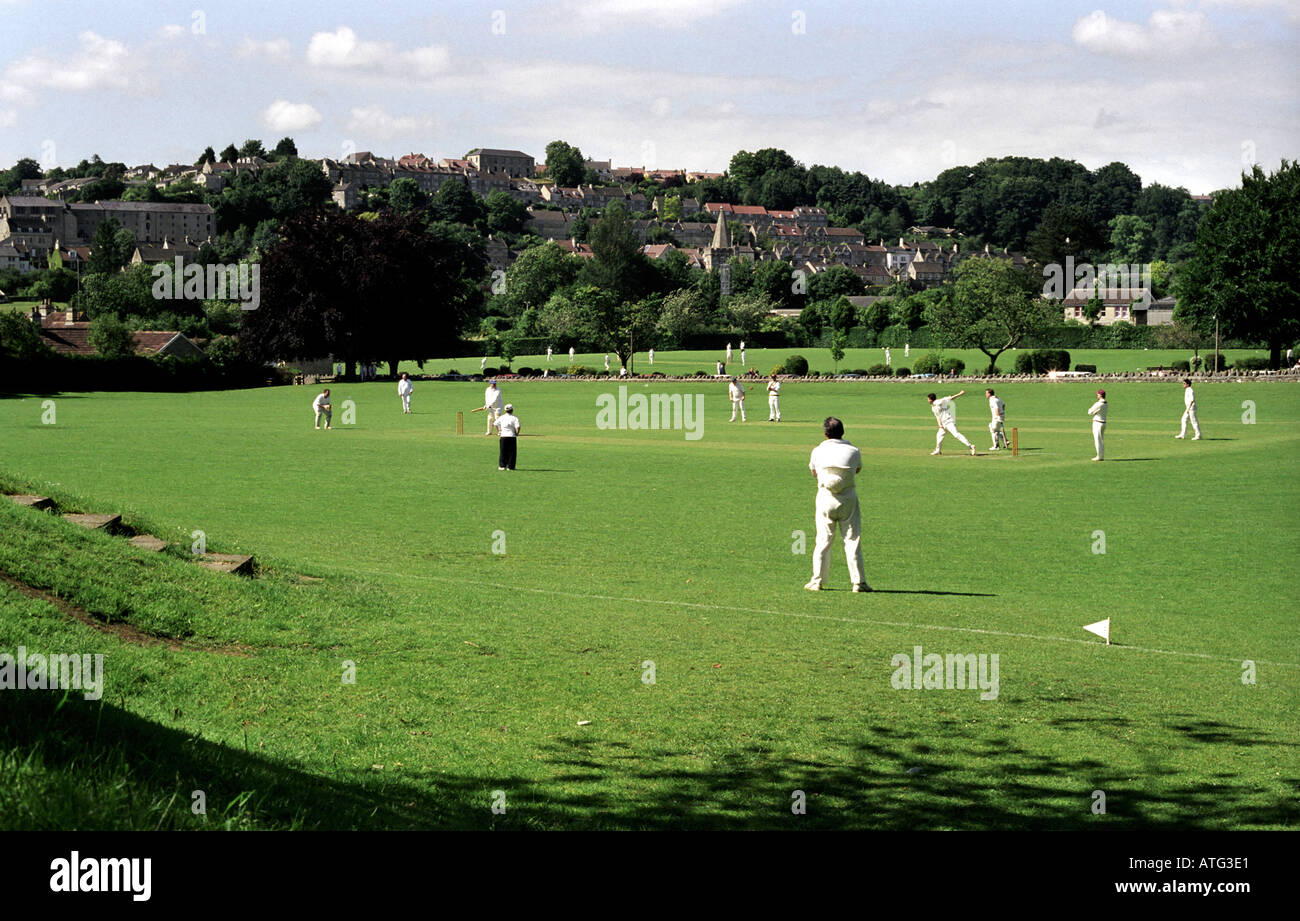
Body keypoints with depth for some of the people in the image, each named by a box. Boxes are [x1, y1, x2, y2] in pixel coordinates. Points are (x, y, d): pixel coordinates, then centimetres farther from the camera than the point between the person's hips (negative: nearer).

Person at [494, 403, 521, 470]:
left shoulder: (501, 417, 4)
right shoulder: (514, 418, -5)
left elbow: (495, 424, -1)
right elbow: (518, 426, -17)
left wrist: (498, 431, 10)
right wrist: (517, 433, -1)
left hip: (503, 436, 2)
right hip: (512, 437, -2)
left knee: (503, 452, 10)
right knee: (512, 452, 6)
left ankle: (502, 466, 10)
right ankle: (510, 466, 5)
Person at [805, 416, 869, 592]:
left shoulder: (818, 451, -2)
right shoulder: (853, 451, -3)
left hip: (825, 498, 0)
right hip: (848, 498, 0)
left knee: (823, 541, 6)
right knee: (853, 541, 3)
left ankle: (817, 581, 8)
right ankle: (858, 582, 2)